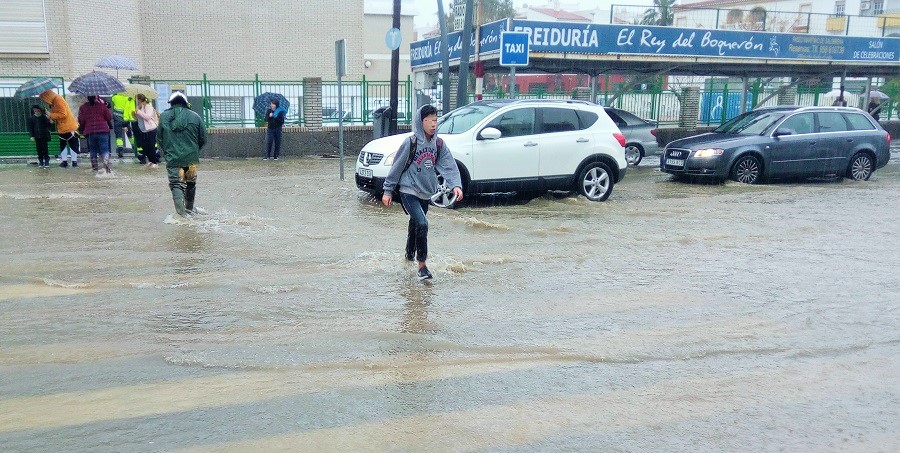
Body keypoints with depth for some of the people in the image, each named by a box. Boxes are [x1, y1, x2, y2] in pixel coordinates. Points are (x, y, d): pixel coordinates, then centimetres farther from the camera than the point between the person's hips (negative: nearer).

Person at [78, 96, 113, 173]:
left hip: (90, 132, 2)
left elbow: (81, 121, 1)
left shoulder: (83, 107, 2)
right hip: (103, 131, -1)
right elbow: (109, 117, 2)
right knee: (104, 149, -2)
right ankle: (106, 166, -19)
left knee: (93, 150, 14)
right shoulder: (102, 105, -1)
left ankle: (95, 168, 16)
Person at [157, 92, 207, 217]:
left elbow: (159, 138, 7)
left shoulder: (163, 117, 1)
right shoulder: (195, 117, 0)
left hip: (172, 158, -1)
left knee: (176, 184, 0)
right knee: (190, 183, 19)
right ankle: (189, 209, 34)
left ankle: (181, 212, -19)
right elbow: (203, 139, 3)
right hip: (191, 157, 1)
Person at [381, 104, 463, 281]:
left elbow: (449, 165, -5)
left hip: (426, 193, 5)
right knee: (422, 224, -20)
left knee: (415, 224, 20)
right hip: (408, 192, -5)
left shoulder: (439, 144, 2)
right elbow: (397, 167, -6)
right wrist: (388, 191, -3)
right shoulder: (410, 143, -12)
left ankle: (410, 254, 45)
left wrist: (456, 185, -22)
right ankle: (422, 266, -13)